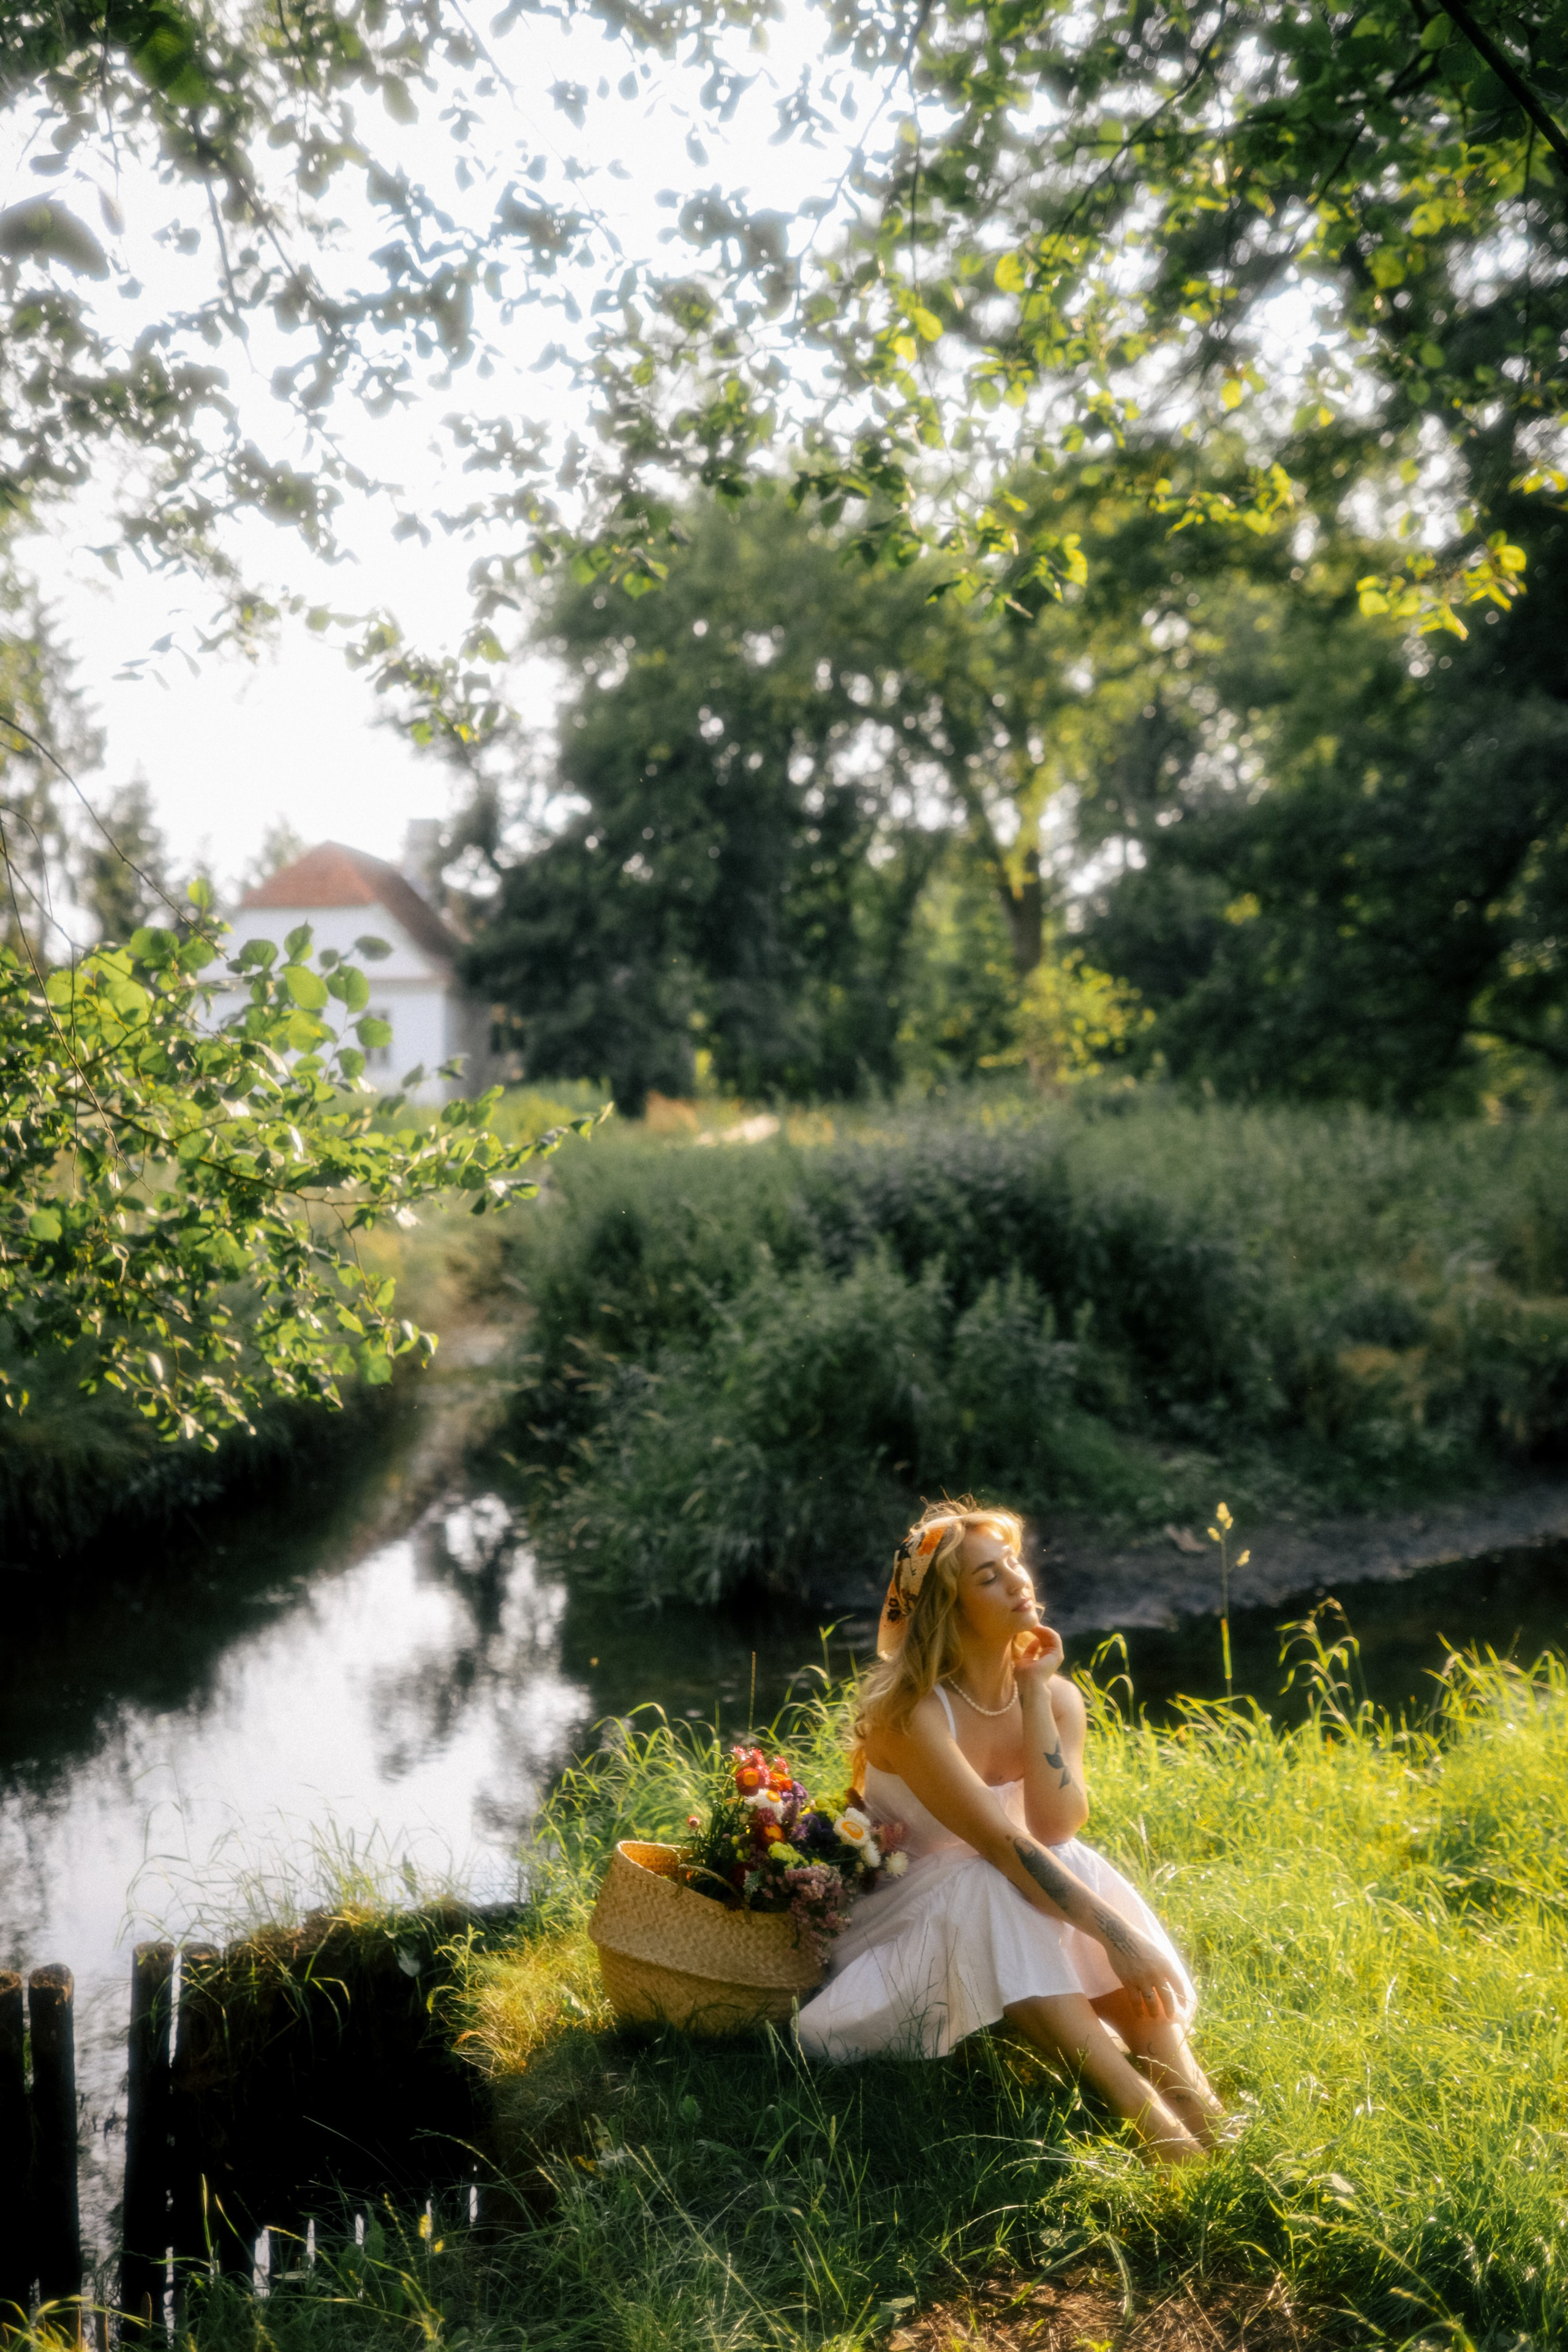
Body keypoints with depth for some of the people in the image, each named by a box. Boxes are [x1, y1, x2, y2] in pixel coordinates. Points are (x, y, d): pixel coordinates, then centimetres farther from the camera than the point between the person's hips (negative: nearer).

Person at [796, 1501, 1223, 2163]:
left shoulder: (1057, 1697, -4)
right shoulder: (910, 1711, -22)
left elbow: (1056, 1827, -20)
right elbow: (1000, 1842, -31)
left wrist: (1035, 1693, -21)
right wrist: (1116, 1933, -37)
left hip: (1007, 1911, 5)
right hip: (912, 1913, -5)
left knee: (1079, 1871, -28)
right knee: (992, 1889, -37)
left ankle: (1188, 2092, -35)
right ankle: (1142, 2111, -44)